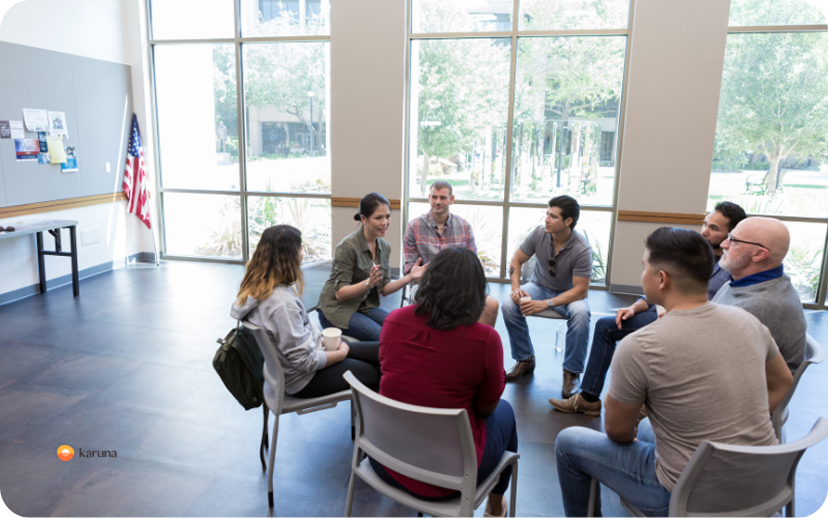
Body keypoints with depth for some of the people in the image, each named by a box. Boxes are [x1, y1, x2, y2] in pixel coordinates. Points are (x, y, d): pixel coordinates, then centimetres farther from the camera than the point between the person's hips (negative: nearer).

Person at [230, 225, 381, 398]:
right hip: (303, 380, -9)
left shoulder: (256, 288, -3)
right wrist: (341, 353, -10)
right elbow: (305, 361, -26)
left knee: (379, 351, 9)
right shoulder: (283, 304, -32)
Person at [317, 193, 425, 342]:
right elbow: (340, 293, -19)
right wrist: (368, 283, -34)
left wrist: (409, 277, -9)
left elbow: (384, 289, 6)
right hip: (337, 310, -7)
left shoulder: (384, 247, 3)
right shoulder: (348, 246, -18)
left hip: (365, 306, 7)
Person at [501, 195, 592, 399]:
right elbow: (516, 261, -3)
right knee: (509, 305, -25)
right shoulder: (539, 233, -15)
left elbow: (580, 291, -25)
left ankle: (571, 372, -15)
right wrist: (516, 288, -20)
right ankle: (525, 359, -3)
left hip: (569, 293, -3)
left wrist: (546, 304, -34)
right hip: (539, 285, 3)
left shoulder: (581, 250, -25)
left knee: (580, 313, -36)